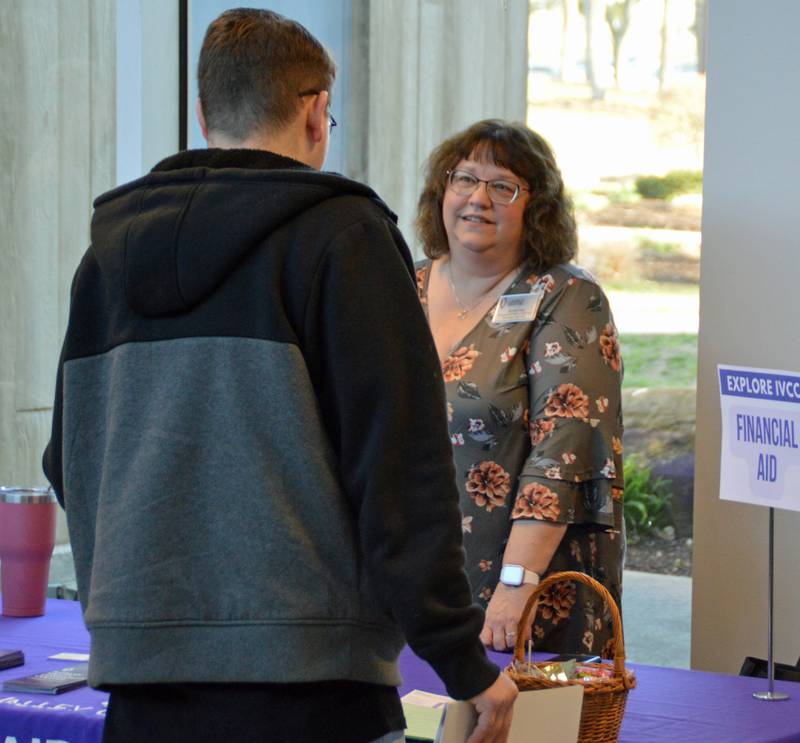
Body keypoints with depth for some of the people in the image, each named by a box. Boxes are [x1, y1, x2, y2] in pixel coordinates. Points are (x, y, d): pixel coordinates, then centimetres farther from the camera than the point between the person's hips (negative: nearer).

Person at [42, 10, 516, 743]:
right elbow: (402, 466, -12)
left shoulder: (110, 249, 11)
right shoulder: (342, 235, -6)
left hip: (141, 672, 5)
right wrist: (462, 661, -8)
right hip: (305, 677, -5)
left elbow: (71, 463, 18)